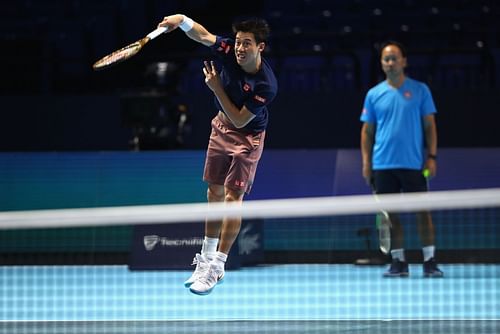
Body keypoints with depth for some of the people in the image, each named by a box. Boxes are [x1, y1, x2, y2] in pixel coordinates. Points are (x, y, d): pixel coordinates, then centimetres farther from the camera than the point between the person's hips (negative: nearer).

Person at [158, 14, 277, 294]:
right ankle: (206, 259, 25)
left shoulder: (266, 85, -32)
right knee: (215, 194, 13)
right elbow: (203, 35, -9)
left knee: (232, 199, -9)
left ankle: (217, 268, -3)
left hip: (247, 137, -6)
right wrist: (182, 20, -29)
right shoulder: (230, 50, -18)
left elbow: (240, 120, -26)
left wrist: (217, 88, -28)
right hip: (222, 127, 6)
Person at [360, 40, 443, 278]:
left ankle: (429, 262, 0)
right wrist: (366, 162, 3)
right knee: (390, 214, 3)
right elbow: (367, 131, 11)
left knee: (422, 212, -3)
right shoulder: (374, 94, 8)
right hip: (383, 166, 2)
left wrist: (432, 156, -4)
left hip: (414, 164, -2)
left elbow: (430, 125, 4)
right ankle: (398, 262, 9)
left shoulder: (419, 90, 4)